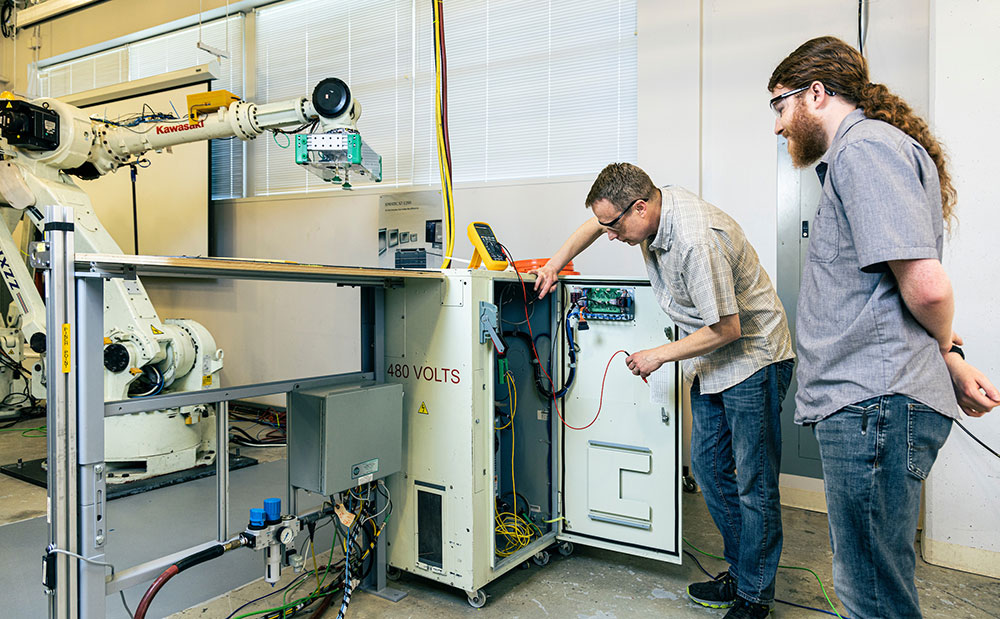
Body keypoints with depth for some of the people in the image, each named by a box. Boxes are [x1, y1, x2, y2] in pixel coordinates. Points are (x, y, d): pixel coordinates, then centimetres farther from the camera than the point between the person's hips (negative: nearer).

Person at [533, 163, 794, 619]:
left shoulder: (697, 240, -31)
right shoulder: (657, 202, -3)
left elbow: (726, 329, -26)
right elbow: (597, 221, 18)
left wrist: (659, 355, -15)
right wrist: (556, 262, 13)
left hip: (753, 356, -9)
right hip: (711, 362, 9)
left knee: (753, 482, -2)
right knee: (708, 465, 12)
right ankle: (738, 574, 26)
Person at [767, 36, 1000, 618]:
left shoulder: (865, 146, -10)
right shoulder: (867, 149, 24)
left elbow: (925, 284, -19)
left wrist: (944, 349, 0)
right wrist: (949, 354, 16)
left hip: (874, 403, -11)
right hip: (868, 401, 11)